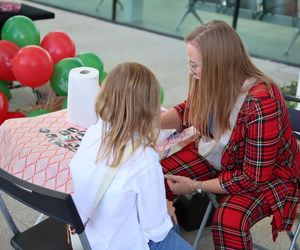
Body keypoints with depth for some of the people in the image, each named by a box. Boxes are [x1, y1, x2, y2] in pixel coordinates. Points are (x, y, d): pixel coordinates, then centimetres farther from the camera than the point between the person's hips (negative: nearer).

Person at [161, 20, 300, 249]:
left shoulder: (261, 104, -35)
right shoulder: (213, 82, -17)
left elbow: (253, 178, -28)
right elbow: (188, 110, 8)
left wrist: (195, 186, -21)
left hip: (268, 175, -6)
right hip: (217, 158, 7)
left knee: (228, 220, -34)